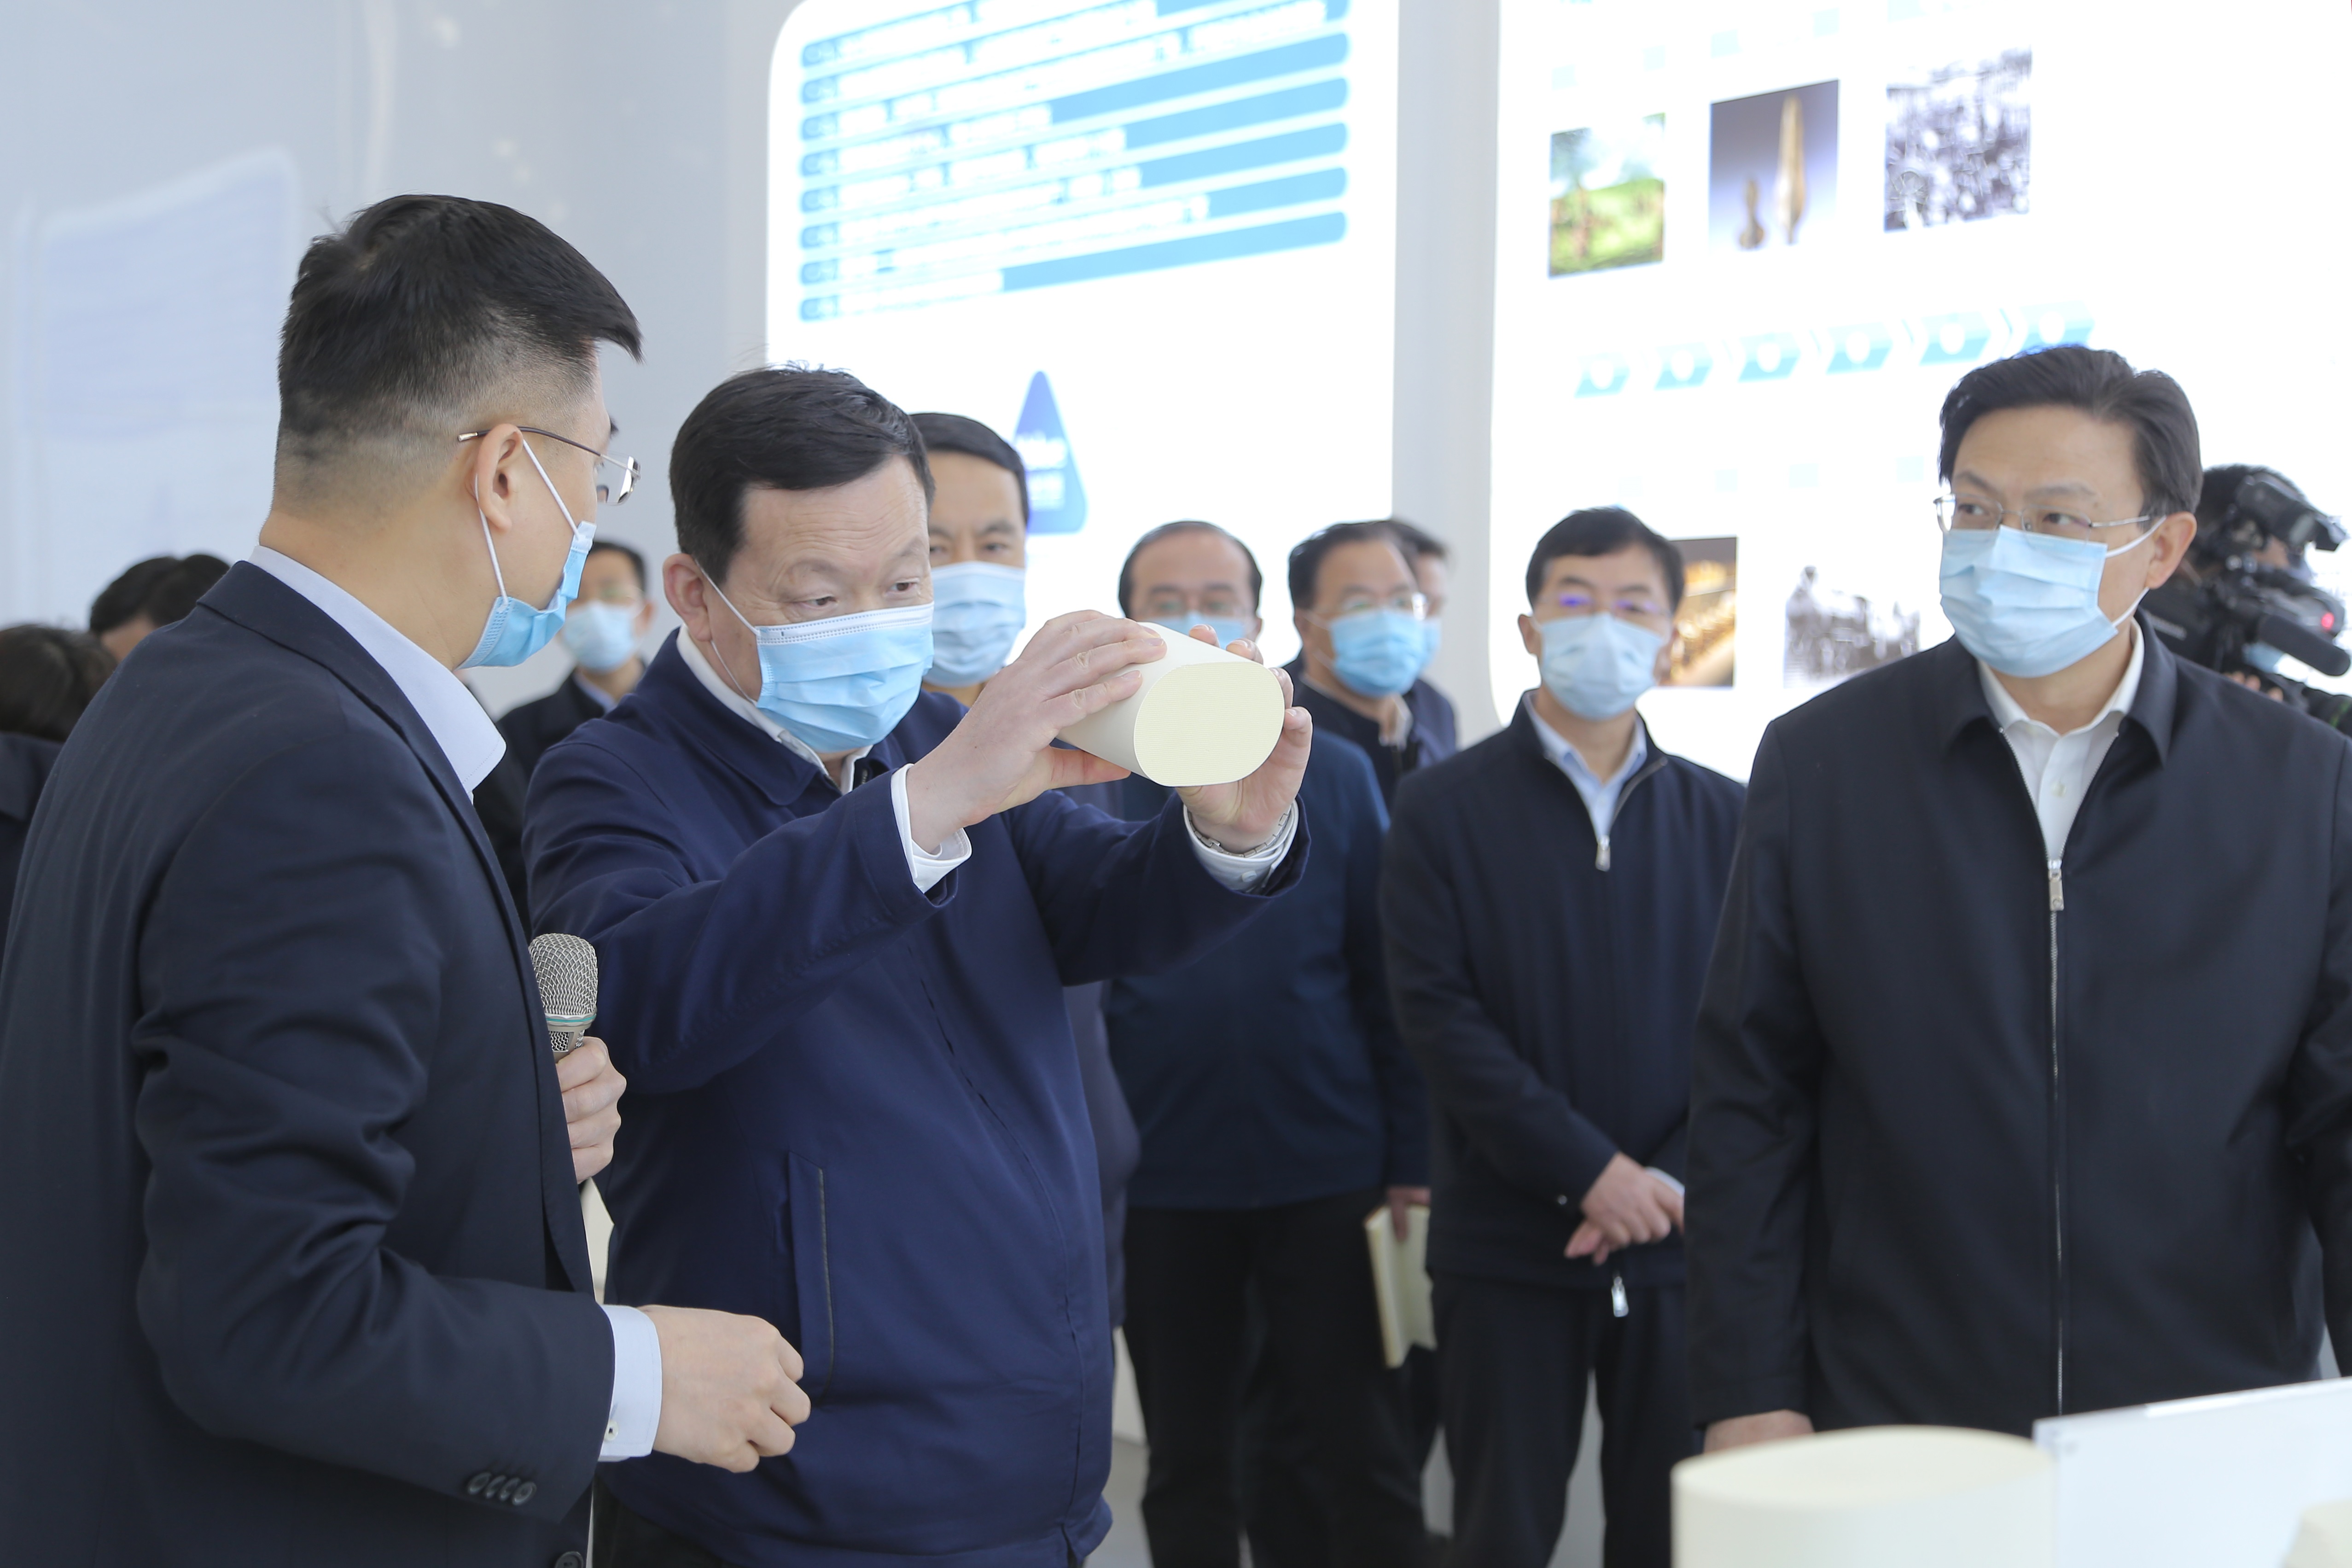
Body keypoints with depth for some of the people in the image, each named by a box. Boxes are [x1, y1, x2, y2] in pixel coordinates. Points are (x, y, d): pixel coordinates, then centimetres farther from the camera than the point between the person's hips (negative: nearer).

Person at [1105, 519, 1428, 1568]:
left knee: (1362, 1459, 5)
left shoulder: (1334, 776, 4)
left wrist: (1410, 1163, -1)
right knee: (1187, 1469, 13)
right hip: (1161, 1187, 0)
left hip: (1327, 1172, 0)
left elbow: (1386, 981, 4)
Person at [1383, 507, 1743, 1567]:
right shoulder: (1443, 809, 0)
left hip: (1678, 1239, 2)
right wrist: (1591, 1171, -15)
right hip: (1507, 1243, -2)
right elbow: (1438, 1014, -8)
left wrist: (1671, 1183, -10)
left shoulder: (1721, 819, 7)